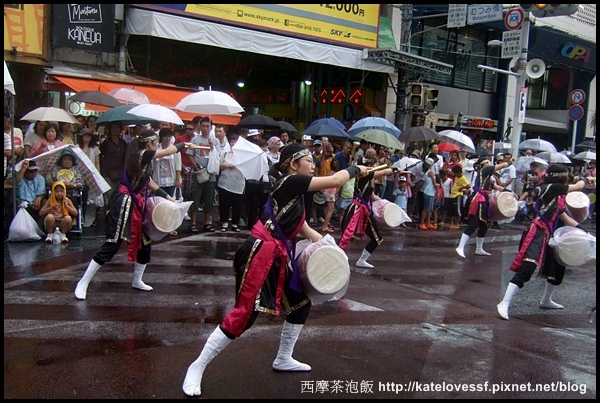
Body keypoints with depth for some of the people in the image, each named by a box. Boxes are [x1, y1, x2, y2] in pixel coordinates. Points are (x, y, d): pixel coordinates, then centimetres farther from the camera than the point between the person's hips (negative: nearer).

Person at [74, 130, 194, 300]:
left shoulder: (142, 157, 13)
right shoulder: (143, 154, -14)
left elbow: (148, 182, 19)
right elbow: (168, 151, -6)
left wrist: (167, 197, 20)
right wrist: (184, 144, 12)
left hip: (137, 204, 10)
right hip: (124, 203, -10)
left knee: (144, 243, 16)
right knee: (111, 245, -9)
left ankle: (137, 281, 32)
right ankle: (83, 283, -1)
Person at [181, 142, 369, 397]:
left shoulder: (295, 192, 17)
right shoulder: (289, 182, -11)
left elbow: (302, 228, 19)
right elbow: (335, 181, -12)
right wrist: (355, 169, 5)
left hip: (277, 255, 10)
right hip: (259, 253, -10)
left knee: (300, 302, 18)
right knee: (244, 313, -11)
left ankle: (283, 360, 35)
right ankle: (196, 369, 1)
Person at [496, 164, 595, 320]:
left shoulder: (557, 196, 16)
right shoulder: (551, 188, -11)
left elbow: (564, 217, 20)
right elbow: (578, 186, -5)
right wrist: (586, 179, 17)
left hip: (548, 236, 10)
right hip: (537, 233, -10)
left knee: (558, 267, 22)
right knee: (526, 269, -20)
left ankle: (546, 300, 41)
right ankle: (504, 304, -20)